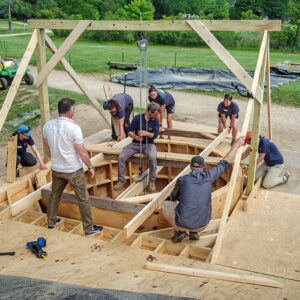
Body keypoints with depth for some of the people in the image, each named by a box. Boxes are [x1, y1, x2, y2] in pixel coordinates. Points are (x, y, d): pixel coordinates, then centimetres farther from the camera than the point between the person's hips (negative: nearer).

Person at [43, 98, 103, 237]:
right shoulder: (73, 127, -23)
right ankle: (89, 228, 18)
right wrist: (90, 167, -5)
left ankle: (51, 222, 41)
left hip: (56, 169, 6)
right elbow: (82, 152, -19)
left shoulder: (47, 125, -5)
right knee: (83, 199, 8)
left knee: (54, 195, 25)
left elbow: (47, 148, 8)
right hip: (74, 170, -6)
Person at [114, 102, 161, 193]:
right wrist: (136, 137, -25)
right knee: (121, 157, -18)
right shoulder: (137, 118, -4)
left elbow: (155, 135, -11)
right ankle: (121, 180, 1)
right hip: (135, 144, 1)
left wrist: (146, 133, -31)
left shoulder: (155, 121, -2)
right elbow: (130, 132, -5)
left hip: (149, 144, -1)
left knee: (152, 157, -34)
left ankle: (152, 181, -16)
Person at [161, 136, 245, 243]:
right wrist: (237, 144, 14)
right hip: (202, 224, 2)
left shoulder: (182, 180, -4)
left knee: (165, 205, 26)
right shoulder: (208, 176, -6)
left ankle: (178, 231, 8)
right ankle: (194, 232, 14)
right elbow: (225, 162, 4)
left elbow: (173, 198, 15)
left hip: (183, 222, -2)